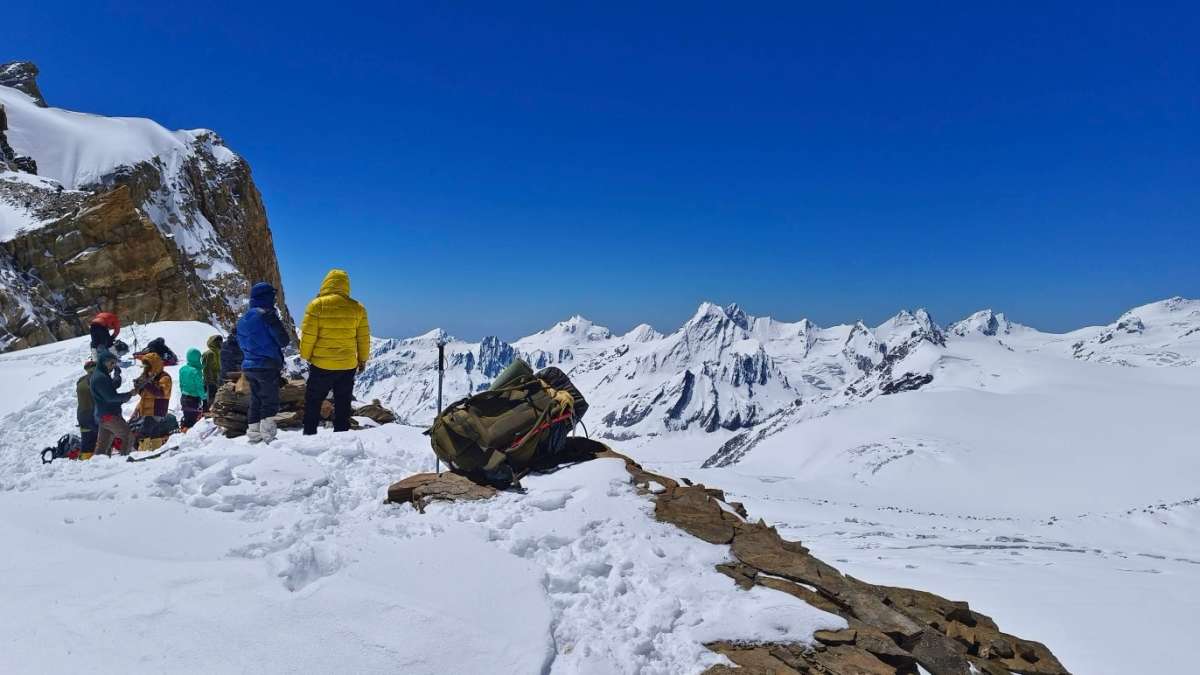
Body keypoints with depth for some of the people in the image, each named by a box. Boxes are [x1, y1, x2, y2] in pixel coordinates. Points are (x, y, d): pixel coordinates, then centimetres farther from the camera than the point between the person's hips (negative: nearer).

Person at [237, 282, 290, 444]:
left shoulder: (243, 319, 12)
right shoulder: (267, 315, -13)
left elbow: (241, 344, 18)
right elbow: (283, 340, -12)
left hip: (249, 366, 8)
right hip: (267, 366, -8)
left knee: (255, 401, 14)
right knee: (270, 402, -4)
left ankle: (253, 434, 16)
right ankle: (268, 435, -7)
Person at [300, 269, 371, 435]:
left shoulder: (317, 305, -10)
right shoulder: (357, 307, -1)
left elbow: (308, 335, -9)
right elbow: (364, 337, 4)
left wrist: (305, 356, 7)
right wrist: (362, 359, 16)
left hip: (321, 365, -2)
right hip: (348, 366, 3)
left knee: (313, 402, 12)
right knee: (343, 404, 13)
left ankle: (309, 435, 13)